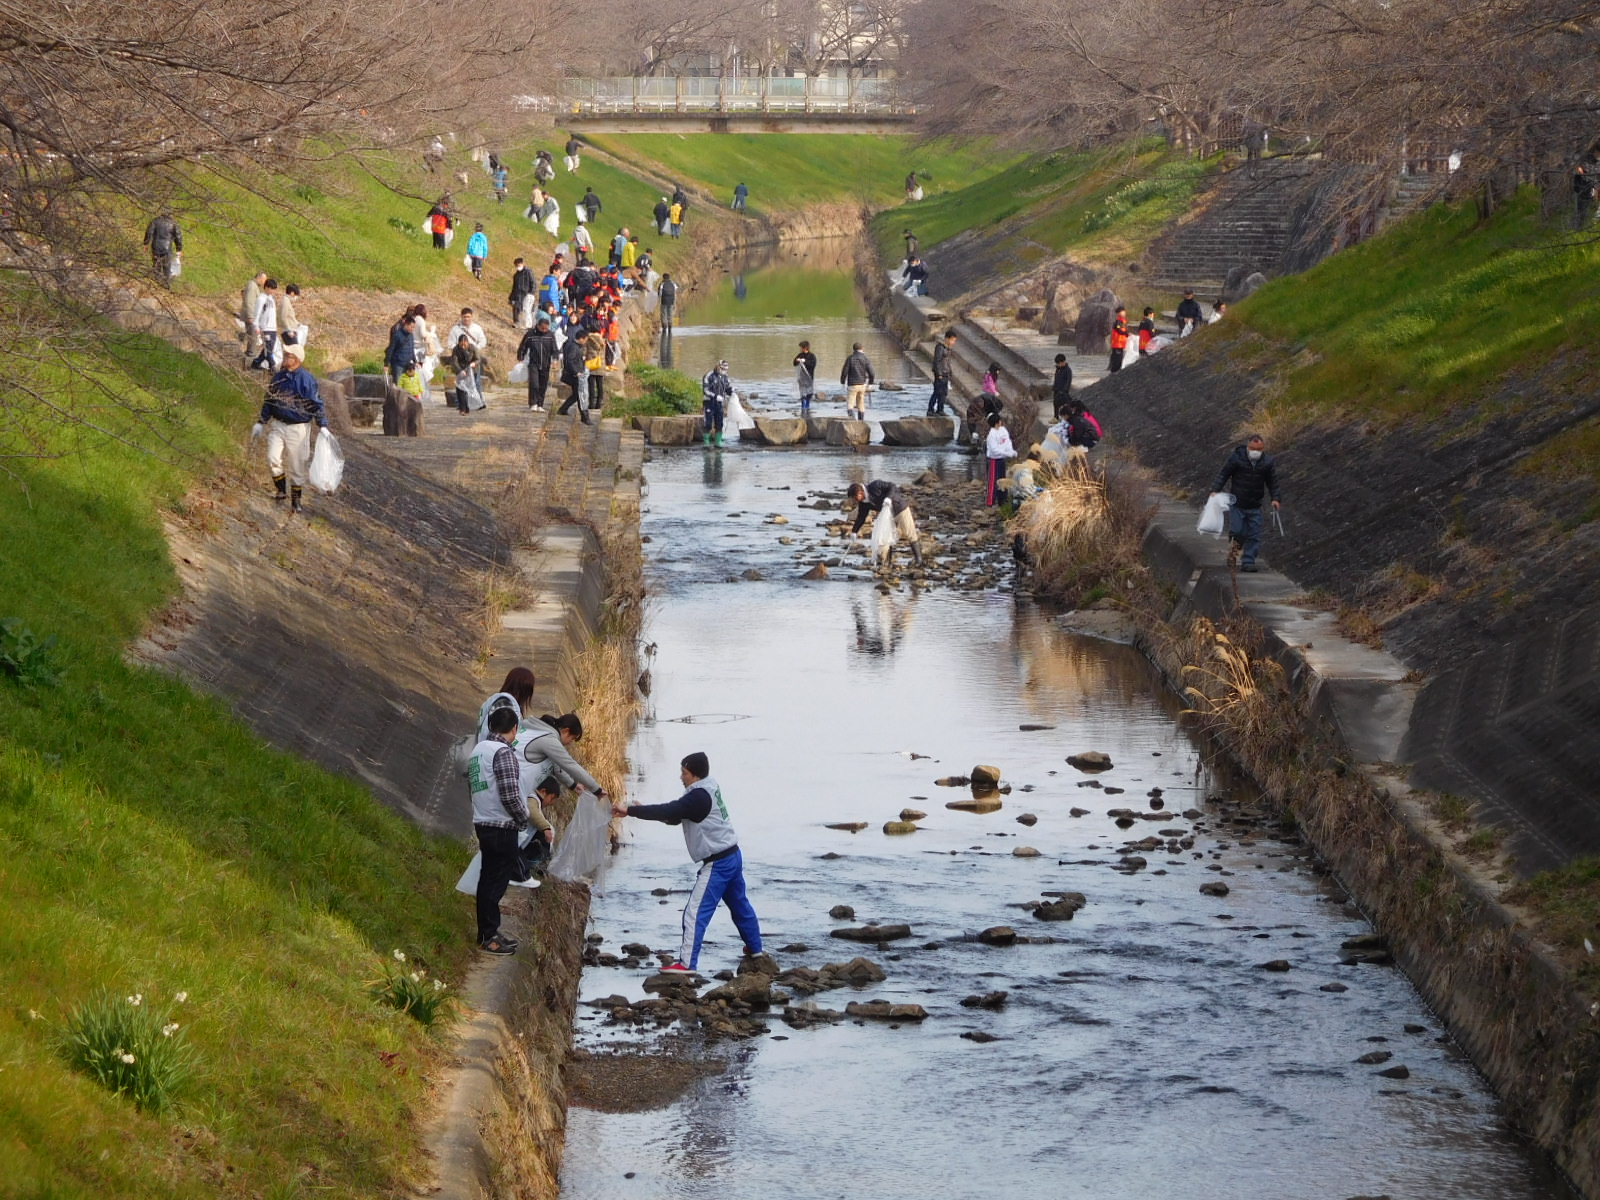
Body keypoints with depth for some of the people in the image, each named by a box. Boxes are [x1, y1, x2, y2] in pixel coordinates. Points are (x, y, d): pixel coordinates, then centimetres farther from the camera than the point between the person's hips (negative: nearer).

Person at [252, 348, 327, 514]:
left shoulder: (307, 379, -10)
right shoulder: (279, 377, 6)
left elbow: (316, 404, -9)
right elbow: (269, 401, 17)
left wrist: (322, 425, -16)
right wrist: (260, 423, 16)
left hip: (298, 427, -4)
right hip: (278, 424, 4)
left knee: (297, 466, 2)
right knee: (273, 458, -13)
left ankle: (295, 501, 15)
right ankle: (281, 489, 9)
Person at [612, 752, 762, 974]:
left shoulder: (698, 797, -21)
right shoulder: (708, 790, 9)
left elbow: (668, 811, -29)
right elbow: (674, 817, 14)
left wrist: (630, 810, -27)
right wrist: (643, 810, 3)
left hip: (717, 863, -10)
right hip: (732, 856, 10)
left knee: (696, 912, -10)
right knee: (739, 904, 25)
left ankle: (686, 962, -13)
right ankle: (754, 949, 41)